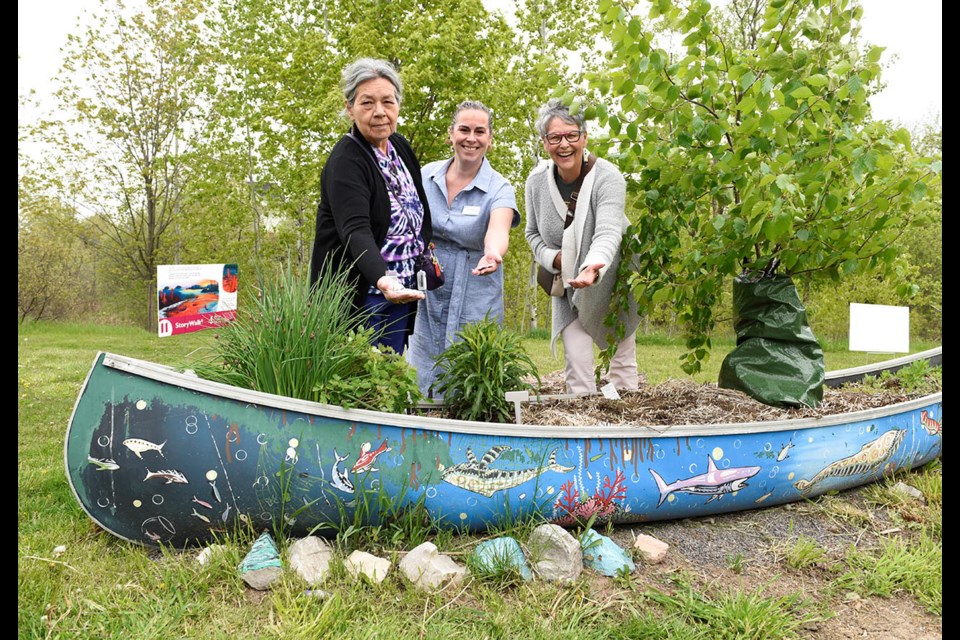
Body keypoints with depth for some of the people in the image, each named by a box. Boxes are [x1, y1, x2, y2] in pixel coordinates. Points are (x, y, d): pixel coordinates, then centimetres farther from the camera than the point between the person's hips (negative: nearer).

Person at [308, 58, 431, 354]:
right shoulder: (345, 162, -18)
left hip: (401, 291, 7)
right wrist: (382, 279, -47)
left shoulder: (400, 146, 6)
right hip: (358, 295, -7)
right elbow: (355, 230, -32)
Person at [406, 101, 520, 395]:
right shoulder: (427, 175, 1)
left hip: (473, 304, -3)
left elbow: (497, 231, -28)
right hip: (426, 298, 3)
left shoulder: (499, 189, -9)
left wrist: (492, 255, -49)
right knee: (421, 383, 11)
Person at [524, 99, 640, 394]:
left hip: (612, 282, -3)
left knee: (623, 359, 7)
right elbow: (533, 233, 5)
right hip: (568, 286, 3)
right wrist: (553, 257, -16)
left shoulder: (608, 177, -23)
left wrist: (593, 267, -57)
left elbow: (608, 233, -36)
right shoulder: (537, 181, -8)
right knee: (576, 360, -4)